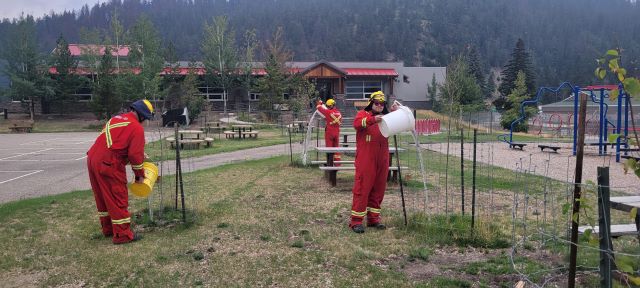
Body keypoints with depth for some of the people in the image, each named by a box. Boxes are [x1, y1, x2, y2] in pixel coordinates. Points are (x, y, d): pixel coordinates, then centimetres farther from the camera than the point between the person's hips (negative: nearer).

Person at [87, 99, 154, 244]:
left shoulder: (116, 118, 17)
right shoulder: (137, 128, -9)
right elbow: (135, 154, -13)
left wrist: (140, 154, 23)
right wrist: (140, 175, 0)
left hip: (92, 159, 9)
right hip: (108, 165, -9)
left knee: (103, 197, 19)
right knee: (118, 199, -1)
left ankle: (108, 229, 31)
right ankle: (122, 235, 3)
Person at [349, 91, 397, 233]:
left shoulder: (385, 117, 22)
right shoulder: (363, 114, 4)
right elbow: (357, 123, -16)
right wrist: (372, 120, -32)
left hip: (382, 159, 6)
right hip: (365, 159, -6)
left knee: (378, 189, 9)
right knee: (362, 187, -6)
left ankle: (373, 218, 19)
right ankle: (356, 220, -3)